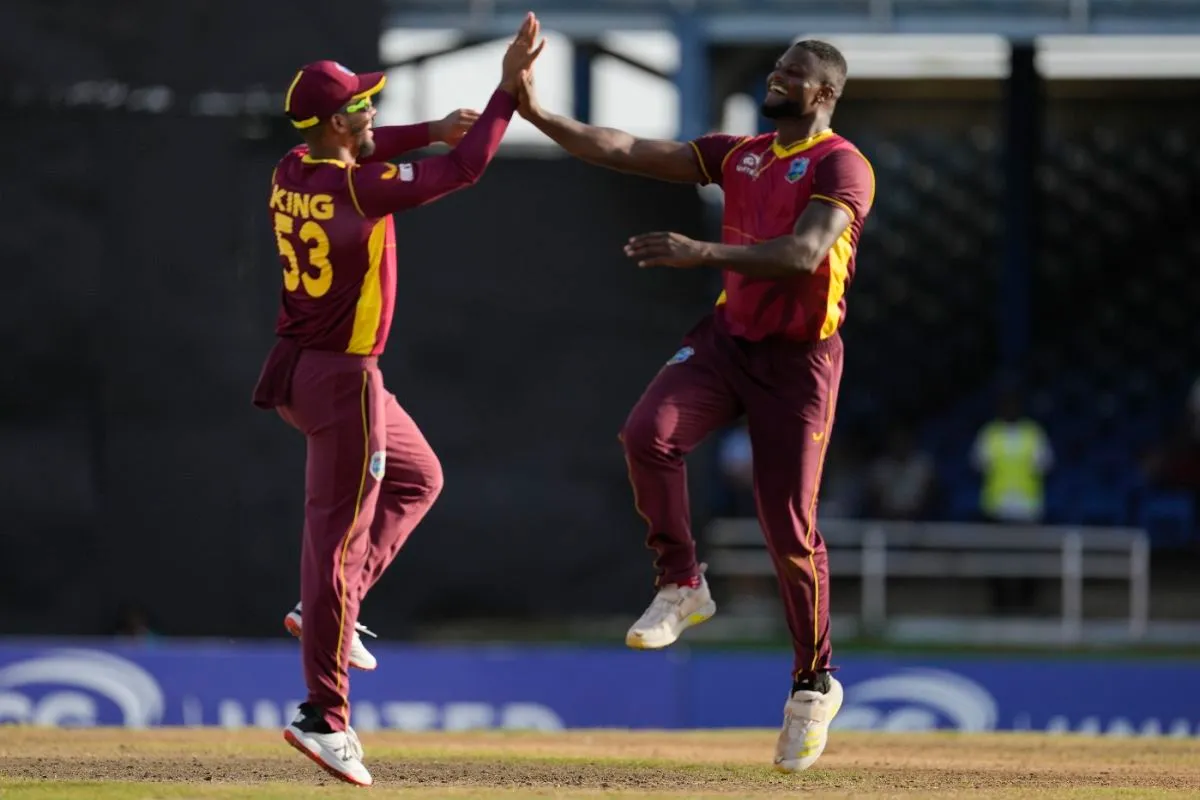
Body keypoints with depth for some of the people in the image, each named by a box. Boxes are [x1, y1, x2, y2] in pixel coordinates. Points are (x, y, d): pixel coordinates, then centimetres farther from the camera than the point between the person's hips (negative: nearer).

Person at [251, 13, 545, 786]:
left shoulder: (291, 173, 2)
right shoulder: (358, 189, -22)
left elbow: (357, 151, 25)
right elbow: (466, 169, -20)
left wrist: (429, 132, 15)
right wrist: (510, 85, -14)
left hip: (300, 367, 9)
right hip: (341, 378, -9)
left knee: (417, 477, 26)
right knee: (339, 534, -5)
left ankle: (329, 609, 18)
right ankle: (324, 717, -3)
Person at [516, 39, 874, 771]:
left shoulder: (841, 167, -10)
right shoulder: (740, 155, 10)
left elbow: (804, 254, -27)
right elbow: (629, 153, 5)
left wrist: (701, 254, -35)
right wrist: (540, 116, -7)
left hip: (797, 359, -5)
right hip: (726, 338, 5)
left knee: (790, 530, -4)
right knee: (649, 435, -24)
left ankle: (815, 682, 14)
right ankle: (682, 587, -7)